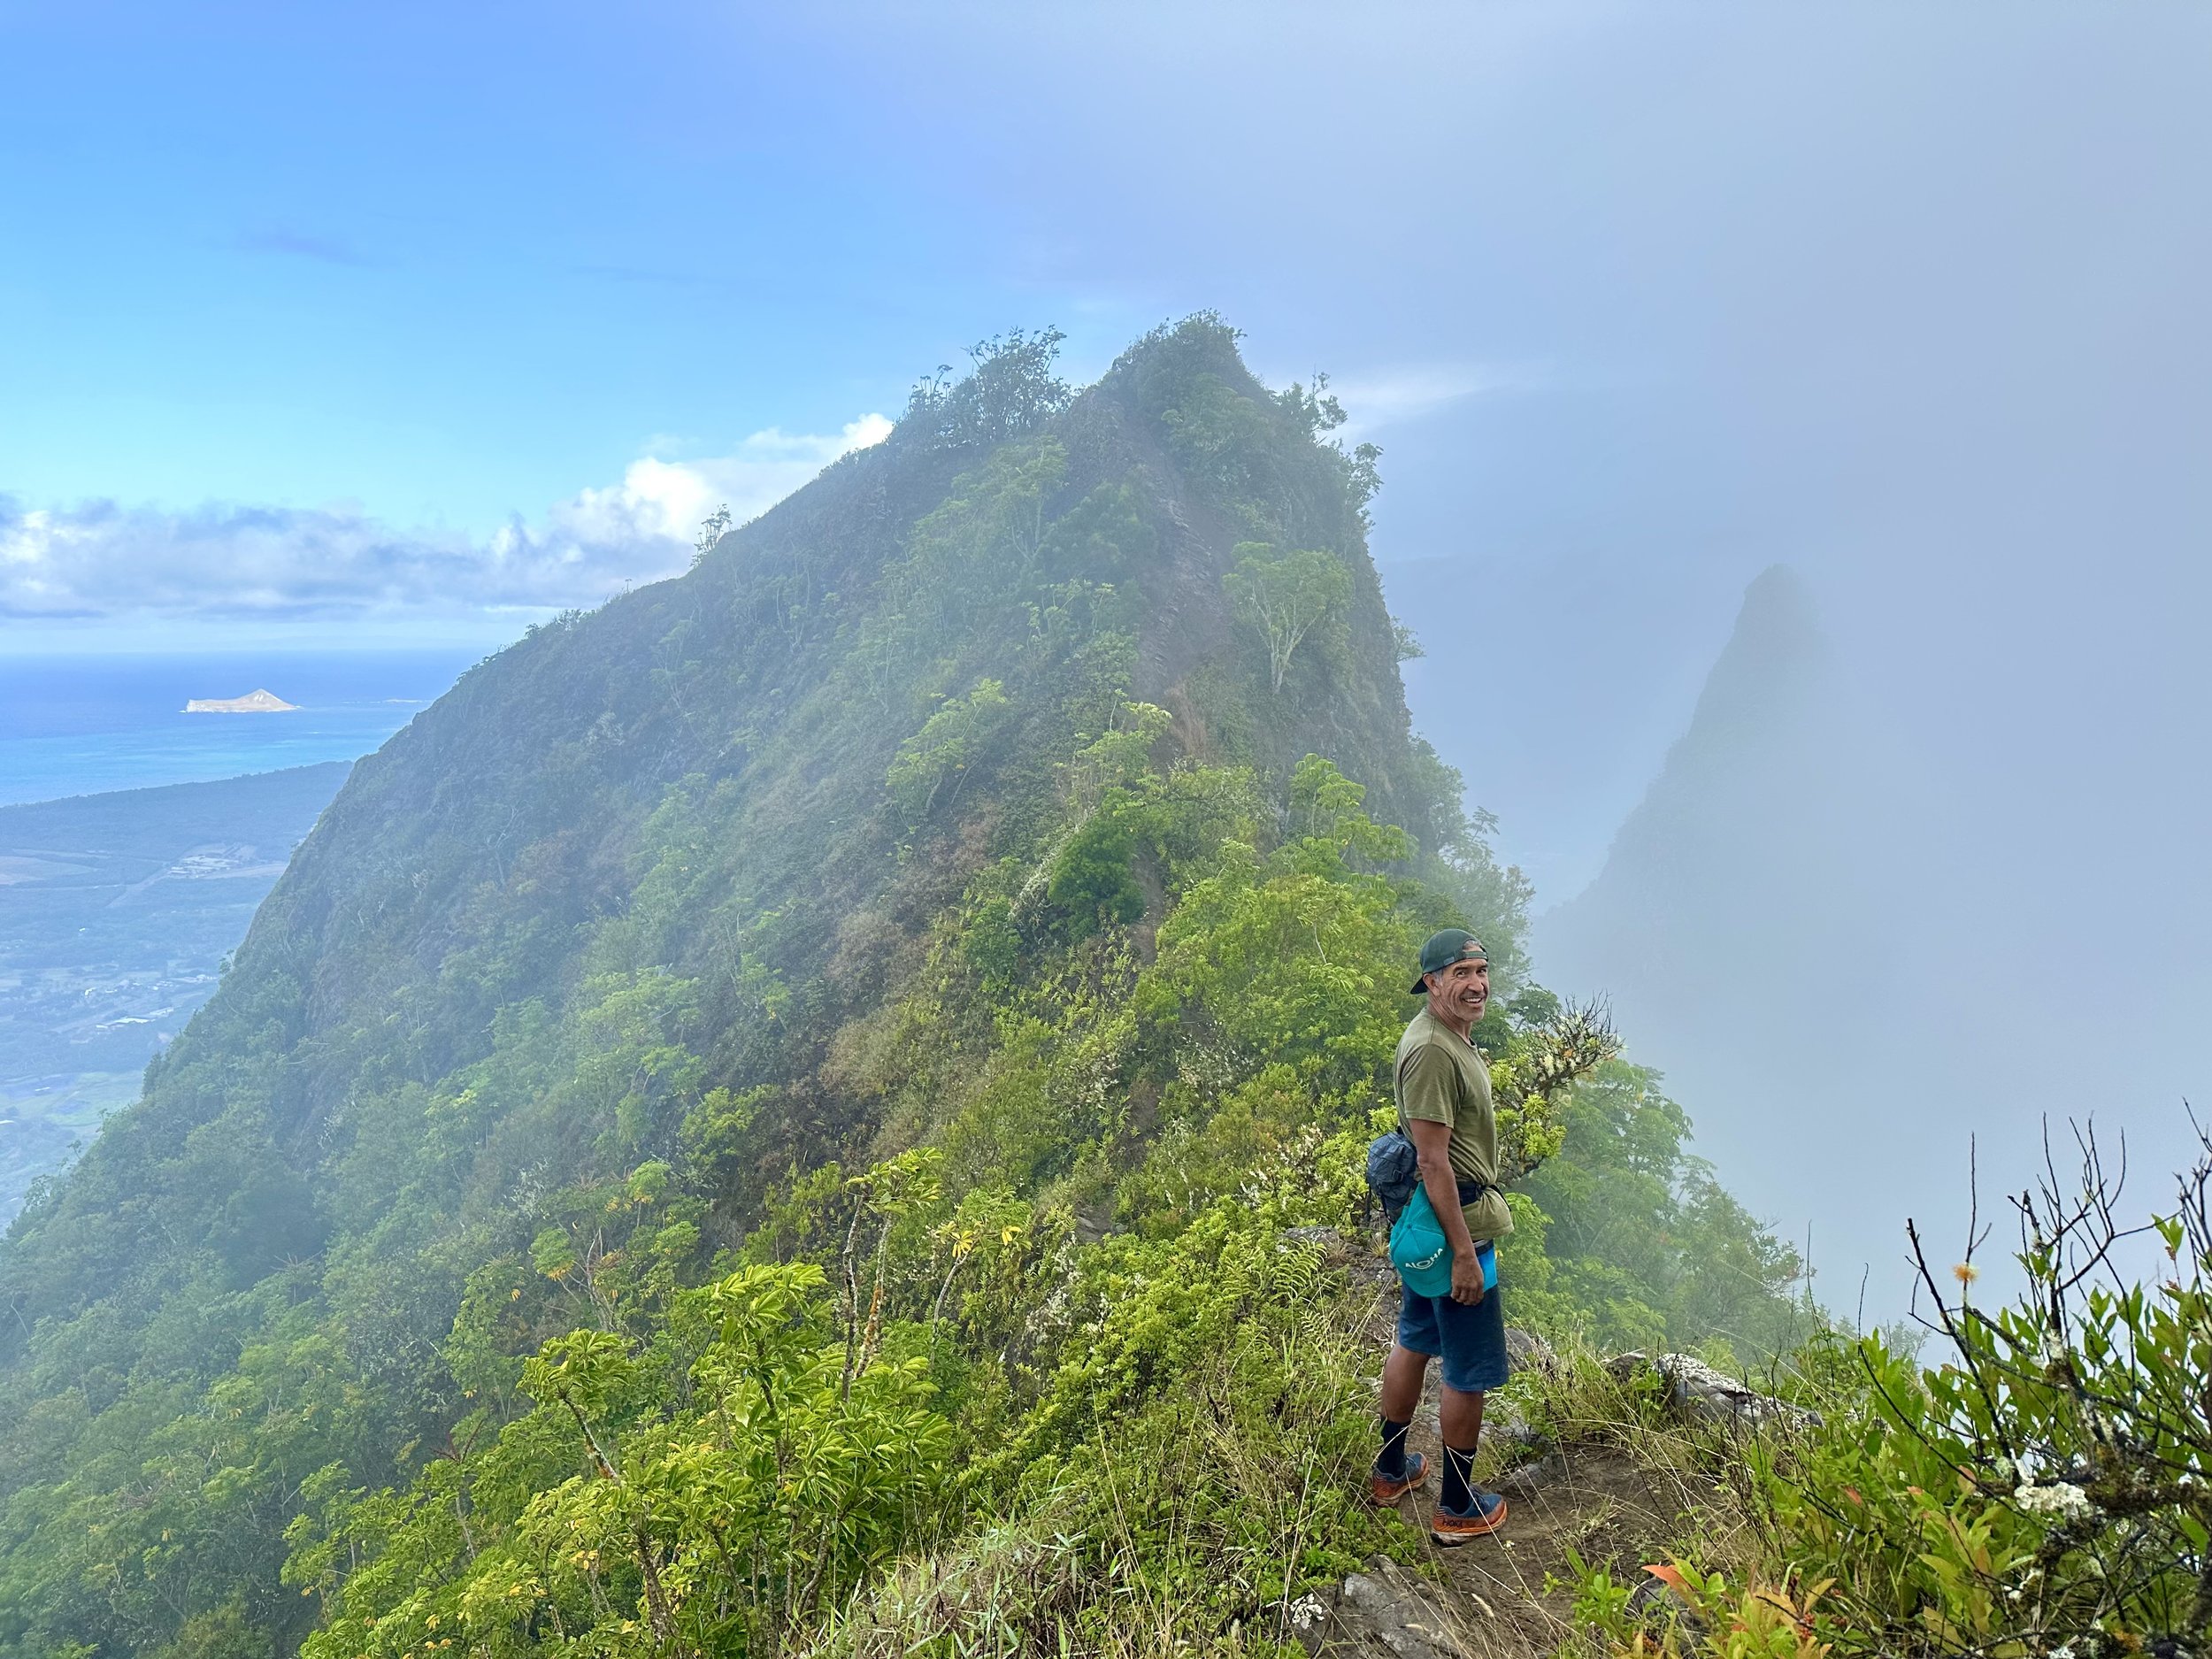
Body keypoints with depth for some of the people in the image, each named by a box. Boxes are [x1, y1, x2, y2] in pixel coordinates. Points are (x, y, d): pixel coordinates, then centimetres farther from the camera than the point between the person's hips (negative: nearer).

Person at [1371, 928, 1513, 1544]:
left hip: (1422, 1218, 11)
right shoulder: (1434, 1052, -26)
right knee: (1471, 1369, 3)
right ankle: (1458, 1510, 17)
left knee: (1415, 1341, 21)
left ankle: (1391, 1470, 37)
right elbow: (1434, 1160, -26)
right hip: (1453, 1218, -11)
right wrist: (1464, 1252, -24)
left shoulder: (1448, 1035, 8)